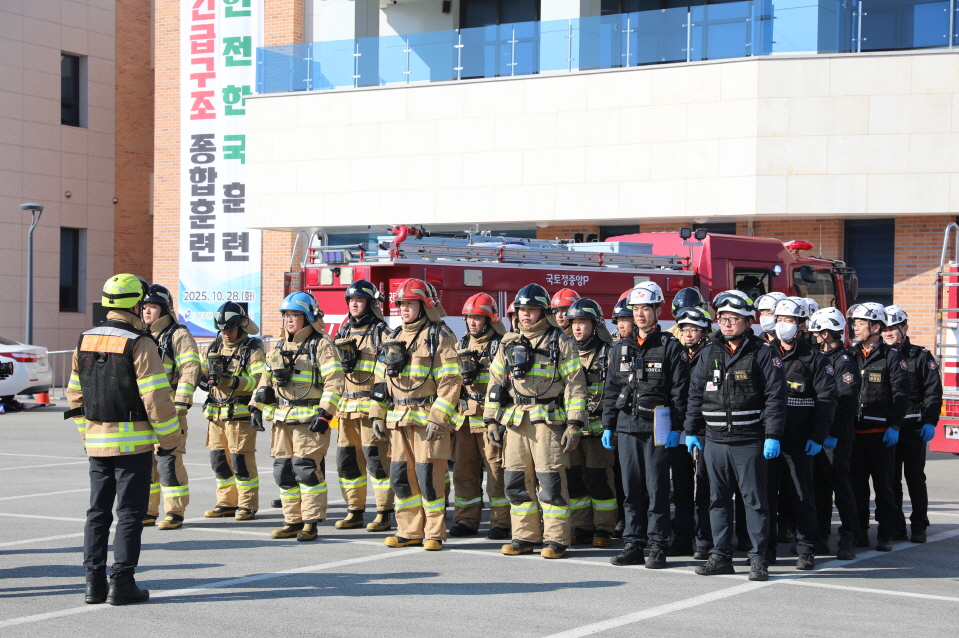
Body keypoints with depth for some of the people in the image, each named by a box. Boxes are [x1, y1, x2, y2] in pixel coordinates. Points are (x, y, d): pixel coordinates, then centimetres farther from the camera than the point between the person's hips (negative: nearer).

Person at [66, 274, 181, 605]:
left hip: (96, 441, 6)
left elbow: (75, 394, 13)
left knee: (98, 511, 12)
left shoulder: (85, 341, 8)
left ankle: (95, 582, 12)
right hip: (133, 441, -6)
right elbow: (156, 396, -16)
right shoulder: (139, 343, -13)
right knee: (130, 513, 0)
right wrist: (169, 438, -7)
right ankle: (121, 582, -1)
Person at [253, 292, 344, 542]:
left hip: (310, 419, -7)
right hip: (282, 419, 7)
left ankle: (311, 523, -3)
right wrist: (257, 407, 14)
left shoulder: (320, 344, -4)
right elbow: (266, 378, 24)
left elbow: (335, 380, -11)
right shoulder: (280, 346, 18)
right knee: (283, 470, 7)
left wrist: (325, 413, -18)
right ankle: (293, 521, 16)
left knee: (307, 469, -10)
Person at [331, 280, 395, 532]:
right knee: (347, 459, 8)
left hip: (373, 406, -7)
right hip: (347, 406, 7)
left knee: (376, 459, -7)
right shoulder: (344, 333, 18)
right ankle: (355, 512, 17)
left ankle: (384, 515, -2)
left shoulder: (381, 333, -2)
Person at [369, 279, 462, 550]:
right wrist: (377, 415, 14)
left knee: (428, 475, -6)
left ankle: (434, 534, 3)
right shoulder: (394, 338, 17)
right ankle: (410, 531, 15)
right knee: (401, 476, 6)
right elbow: (381, 380, 21)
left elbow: (451, 381, -11)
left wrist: (438, 418, -17)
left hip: (427, 418, -7)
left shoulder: (439, 337, -4)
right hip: (399, 419, 7)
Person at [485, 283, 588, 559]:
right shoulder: (509, 344, 15)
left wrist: (574, 424, -9)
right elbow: (496, 382, 17)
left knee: (551, 481, -6)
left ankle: (556, 539, 0)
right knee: (517, 481, 5)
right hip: (514, 420, 5)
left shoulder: (559, 342, 1)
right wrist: (491, 420, 10)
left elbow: (575, 385, -2)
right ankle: (525, 536, 15)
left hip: (548, 419, -5)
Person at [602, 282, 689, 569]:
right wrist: (607, 425, 10)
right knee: (631, 488, 7)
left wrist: (675, 428, -10)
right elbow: (611, 390, 16)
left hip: (657, 427, -5)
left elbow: (679, 391, -4)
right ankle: (634, 544, 13)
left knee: (657, 488, -3)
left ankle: (658, 547, 2)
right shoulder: (622, 348, 14)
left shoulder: (670, 347, -1)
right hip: (627, 426, 5)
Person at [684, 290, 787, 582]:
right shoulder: (709, 354, 12)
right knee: (718, 500, 9)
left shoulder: (763, 355, -2)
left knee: (755, 499, -2)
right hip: (715, 441, 5)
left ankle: (758, 558, 3)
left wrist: (773, 436, -13)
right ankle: (721, 556, 17)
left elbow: (775, 397, -6)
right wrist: (691, 431, 11)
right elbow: (696, 394, 16)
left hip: (749, 441, -5)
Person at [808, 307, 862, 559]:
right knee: (818, 487, 12)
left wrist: (834, 433, -23)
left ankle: (848, 540, -2)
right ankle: (819, 536, 19)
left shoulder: (845, 363, -11)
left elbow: (847, 404, -18)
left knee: (841, 486, -6)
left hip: (836, 437, -8)